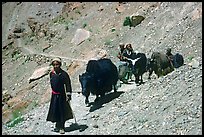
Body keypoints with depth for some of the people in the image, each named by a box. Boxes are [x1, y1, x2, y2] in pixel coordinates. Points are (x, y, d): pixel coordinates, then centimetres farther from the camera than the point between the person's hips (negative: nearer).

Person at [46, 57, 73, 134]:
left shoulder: (64, 74, -13)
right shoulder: (51, 74, 2)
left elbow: (68, 85, -12)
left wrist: (68, 95, -17)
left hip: (62, 95, -4)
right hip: (54, 95, 4)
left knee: (62, 111, 0)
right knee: (55, 111, 6)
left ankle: (61, 127, 9)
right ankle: (58, 126, 22)